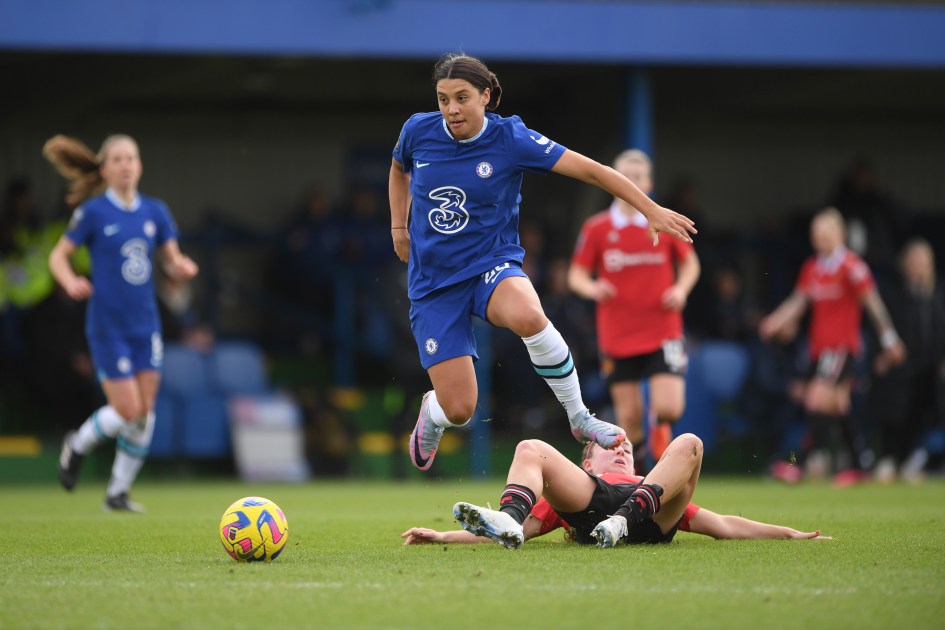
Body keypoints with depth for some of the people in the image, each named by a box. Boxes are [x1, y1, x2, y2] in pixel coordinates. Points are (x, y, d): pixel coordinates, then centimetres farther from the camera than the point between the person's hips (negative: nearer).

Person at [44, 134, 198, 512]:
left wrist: (183, 267, -12)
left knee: (145, 413, 1)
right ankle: (78, 445, 21)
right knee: (128, 410, -9)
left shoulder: (155, 212, 6)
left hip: (145, 325, 5)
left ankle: (118, 492, 14)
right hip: (108, 327, -5)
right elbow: (58, 256, -1)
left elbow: (172, 261, 11)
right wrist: (70, 282, -21)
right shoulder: (93, 212, -6)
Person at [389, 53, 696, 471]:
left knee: (528, 316, -40)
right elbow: (399, 168, 22)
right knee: (458, 410, -8)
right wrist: (399, 226, 16)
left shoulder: (510, 139, -12)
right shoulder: (418, 131, -5)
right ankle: (431, 412, 34)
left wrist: (652, 210, -15)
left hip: (492, 265, -2)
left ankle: (578, 417, -18)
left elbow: (591, 171, -11)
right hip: (433, 283, 2)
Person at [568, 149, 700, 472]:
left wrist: (681, 288, -5)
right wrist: (591, 288, -17)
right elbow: (576, 275, 5)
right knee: (629, 417, 1)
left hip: (663, 334, 0)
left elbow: (690, 263, 14)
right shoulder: (596, 228, -1)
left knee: (669, 408, -13)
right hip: (617, 337, 0)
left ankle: (659, 423, 23)